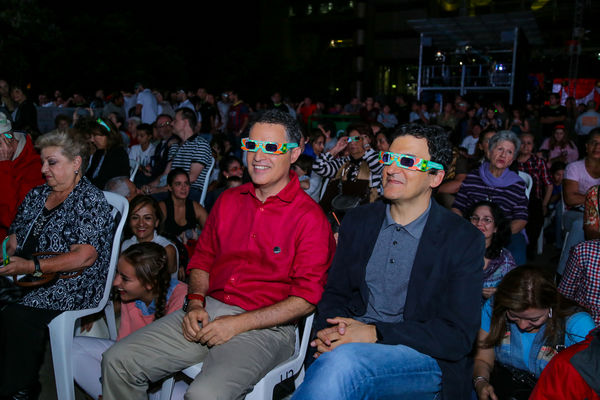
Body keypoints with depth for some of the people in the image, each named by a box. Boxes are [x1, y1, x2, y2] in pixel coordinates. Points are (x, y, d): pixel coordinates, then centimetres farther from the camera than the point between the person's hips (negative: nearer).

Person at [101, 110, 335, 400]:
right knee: (117, 360, -6)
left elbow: (307, 298, -11)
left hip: (265, 326, -5)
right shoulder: (228, 201, 12)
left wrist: (238, 324, -16)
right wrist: (195, 303, 0)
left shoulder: (310, 217, -7)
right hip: (207, 312, 6)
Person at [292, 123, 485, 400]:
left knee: (342, 361, -35)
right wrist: (329, 330, -11)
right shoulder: (357, 221, 10)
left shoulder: (465, 241, -3)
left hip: (422, 357, -3)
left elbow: (458, 335, -8)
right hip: (351, 342, 4)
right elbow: (334, 292, 13)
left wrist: (376, 333, -19)